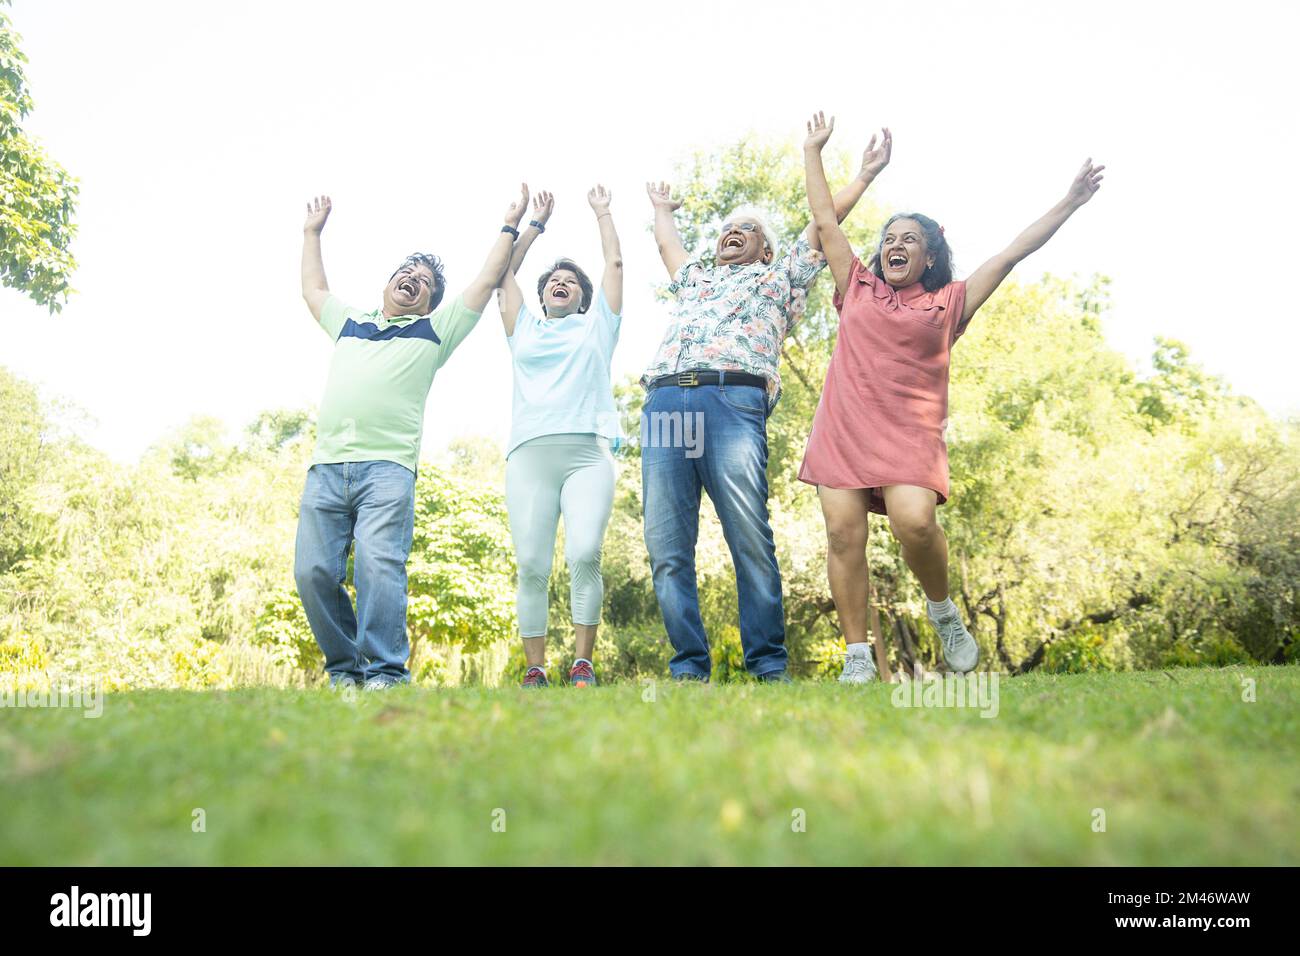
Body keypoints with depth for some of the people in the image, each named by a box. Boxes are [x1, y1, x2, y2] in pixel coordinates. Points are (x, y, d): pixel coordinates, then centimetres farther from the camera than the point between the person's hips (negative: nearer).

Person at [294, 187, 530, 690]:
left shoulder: (435, 330, 20)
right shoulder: (349, 323, 31)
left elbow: (486, 281, 20)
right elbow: (314, 289, 45)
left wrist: (510, 229, 25)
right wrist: (312, 233, 51)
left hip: (387, 469, -4)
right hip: (325, 468, 4)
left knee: (378, 564, -20)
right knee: (313, 573, -5)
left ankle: (387, 672, -17)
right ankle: (343, 667, 6)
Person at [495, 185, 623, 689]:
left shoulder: (595, 326, 23)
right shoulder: (524, 328, 26)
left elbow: (615, 264, 23)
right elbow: (504, 272, 29)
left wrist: (601, 211, 34)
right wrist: (537, 222, 38)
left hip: (587, 453, -1)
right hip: (529, 454, 2)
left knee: (584, 556, -19)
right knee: (532, 566, -8)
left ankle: (583, 664, -12)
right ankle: (534, 670, -3)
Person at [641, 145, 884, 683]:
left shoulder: (779, 277, 29)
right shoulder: (693, 279, 39)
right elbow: (666, 241, 56)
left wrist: (865, 176, 37)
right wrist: (663, 209, 72)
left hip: (733, 400, -3)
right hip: (663, 403, 4)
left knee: (750, 539, -13)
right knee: (666, 546, -8)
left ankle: (768, 664, -8)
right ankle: (688, 666, -6)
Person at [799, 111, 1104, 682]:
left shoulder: (948, 303, 18)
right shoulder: (857, 289, 21)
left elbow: (1012, 253, 18)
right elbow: (825, 221, 26)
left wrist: (1069, 204, 17)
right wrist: (813, 152, 30)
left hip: (911, 431, -2)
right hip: (843, 425, 2)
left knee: (915, 523, -24)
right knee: (843, 533, -11)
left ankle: (943, 611, 5)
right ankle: (857, 657, -5)